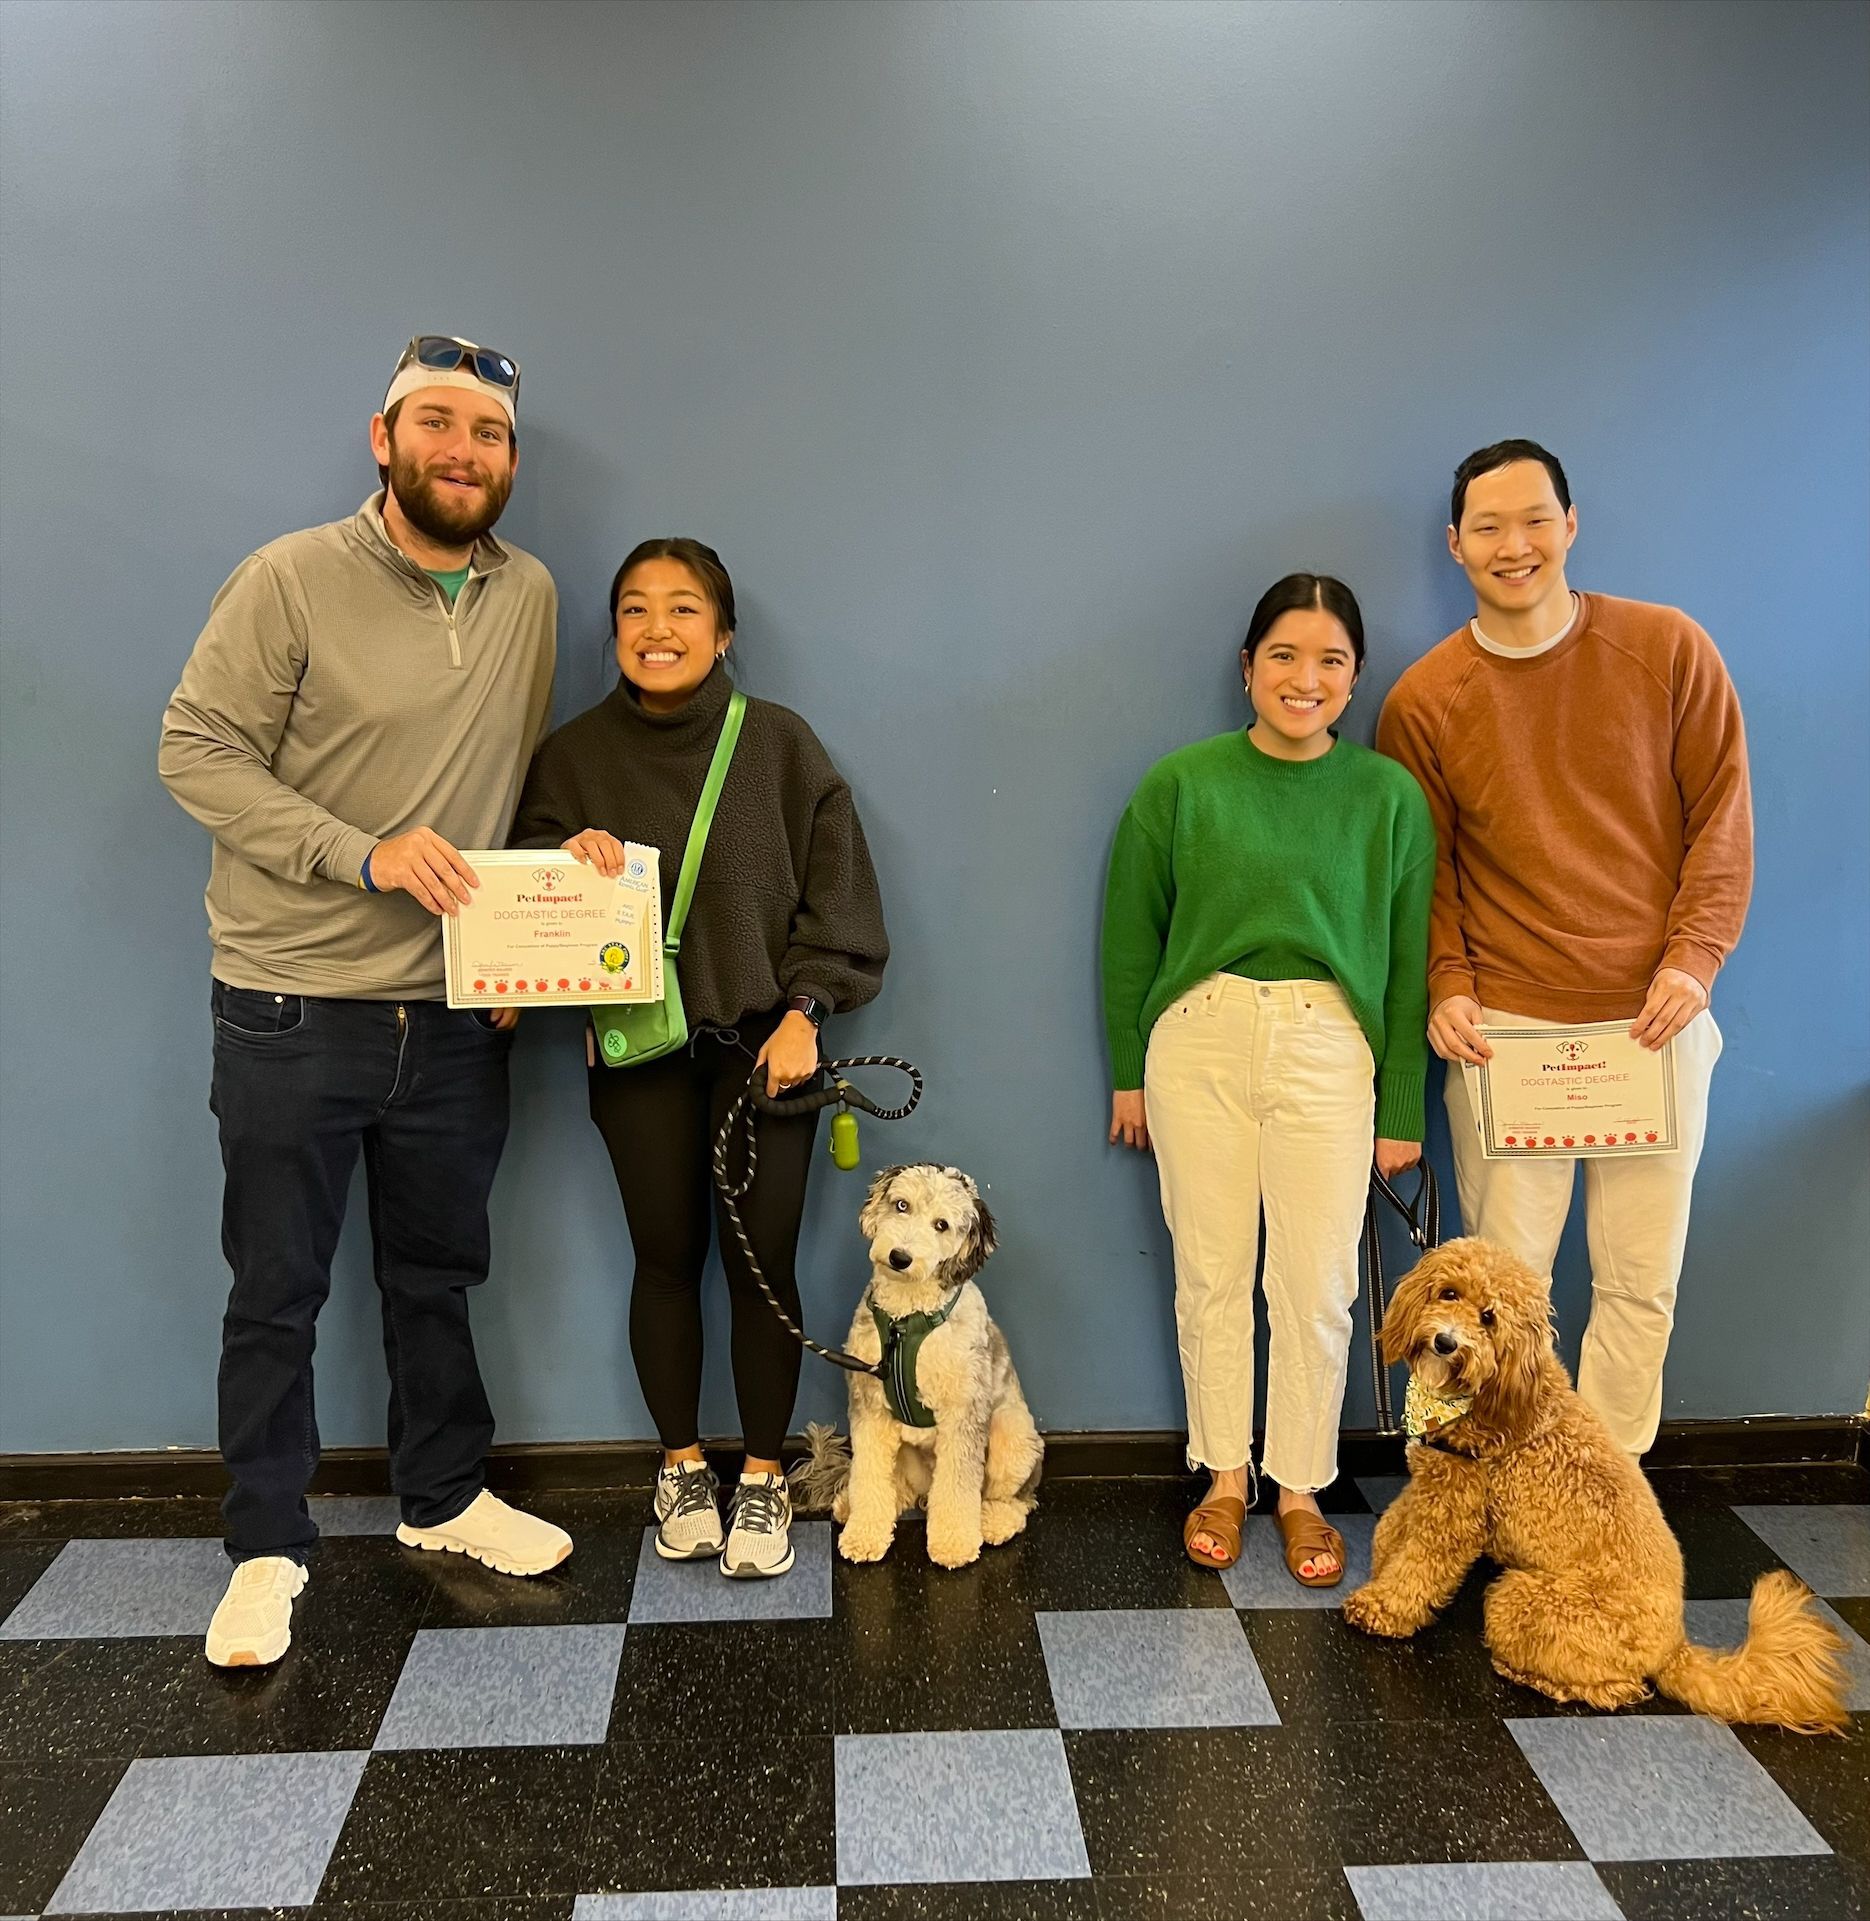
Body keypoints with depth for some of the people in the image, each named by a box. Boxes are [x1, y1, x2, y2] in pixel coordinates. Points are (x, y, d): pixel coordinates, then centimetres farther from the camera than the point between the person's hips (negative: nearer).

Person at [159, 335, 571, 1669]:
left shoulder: (529, 598, 5)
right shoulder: (293, 580, -9)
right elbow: (198, 751, -11)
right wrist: (365, 856, -21)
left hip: (454, 1011, 4)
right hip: (291, 1010, -4)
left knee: (439, 1276, 18)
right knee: (278, 1293, 8)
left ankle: (446, 1498, 36)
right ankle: (269, 1548, 24)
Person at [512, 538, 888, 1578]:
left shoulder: (781, 743, -2)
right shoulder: (576, 753, 2)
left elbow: (834, 891, -1)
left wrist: (802, 1013, -9)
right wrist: (566, 856, -15)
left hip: (763, 1041, -1)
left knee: (763, 1260, 2)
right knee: (667, 1258, 10)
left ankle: (764, 1481, 21)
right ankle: (684, 1469, 29)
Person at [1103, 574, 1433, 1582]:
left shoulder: (1388, 794, 2)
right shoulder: (1181, 783, 1)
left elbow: (1409, 959, 5)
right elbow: (1131, 934, 7)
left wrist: (1402, 1110, 5)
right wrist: (1128, 1072, 8)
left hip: (1327, 1047, 0)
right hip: (1198, 1042, 0)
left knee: (1317, 1288, 3)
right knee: (1211, 1275, 8)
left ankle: (1302, 1490, 23)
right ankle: (1225, 1476, 26)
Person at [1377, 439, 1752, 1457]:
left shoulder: (1670, 649, 0)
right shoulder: (1422, 701, 1)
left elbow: (1722, 816, 2)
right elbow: (1423, 867, 6)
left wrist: (1693, 958, -8)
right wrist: (1446, 987, -7)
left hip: (1655, 1021, 1)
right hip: (1503, 1027, 0)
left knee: (1640, 1279, 8)